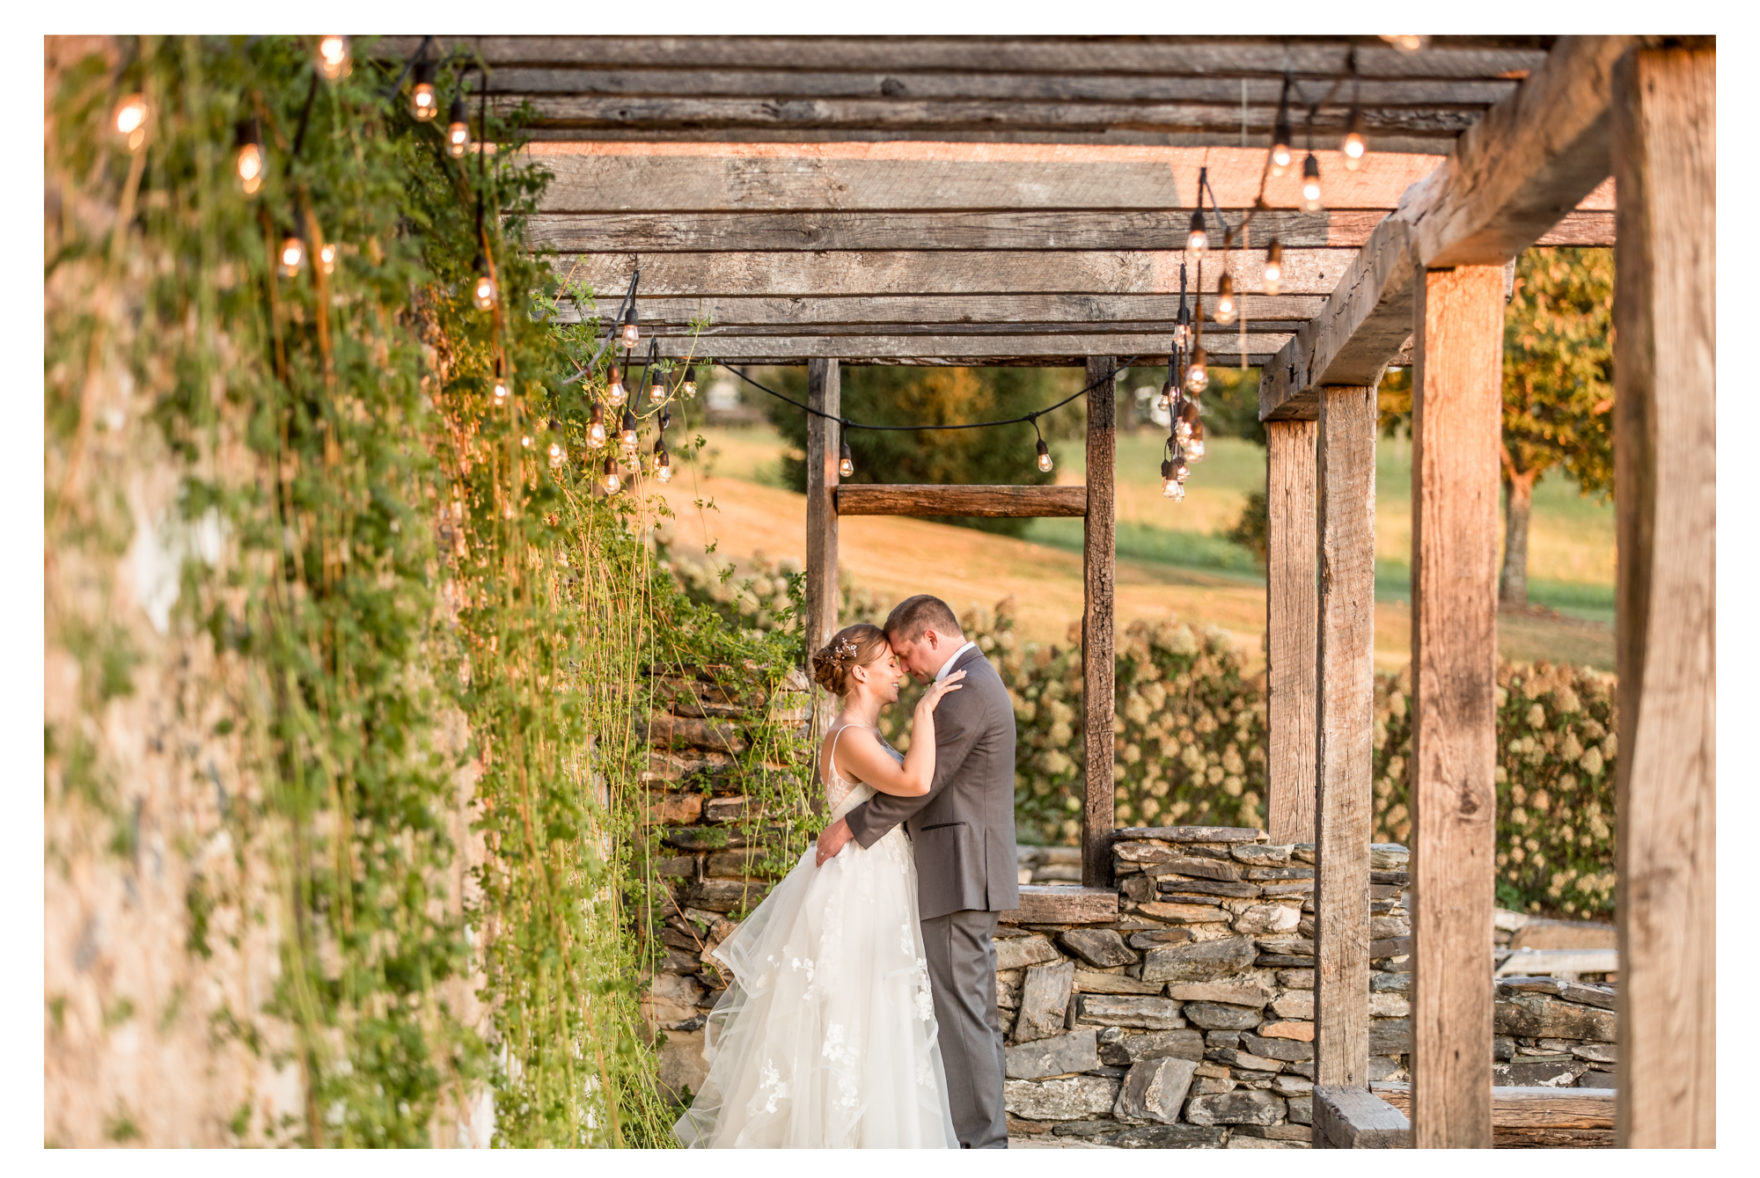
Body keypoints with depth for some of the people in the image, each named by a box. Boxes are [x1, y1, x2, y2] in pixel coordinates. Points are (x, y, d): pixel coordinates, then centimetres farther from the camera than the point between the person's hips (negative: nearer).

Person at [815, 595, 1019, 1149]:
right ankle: (988, 1135, 15)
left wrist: (849, 826, -11)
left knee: (962, 1011, -9)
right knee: (975, 1011, 12)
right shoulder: (978, 682, 18)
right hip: (970, 876, 11)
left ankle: (980, 1141, -7)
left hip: (960, 875, -11)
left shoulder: (966, 690, -15)